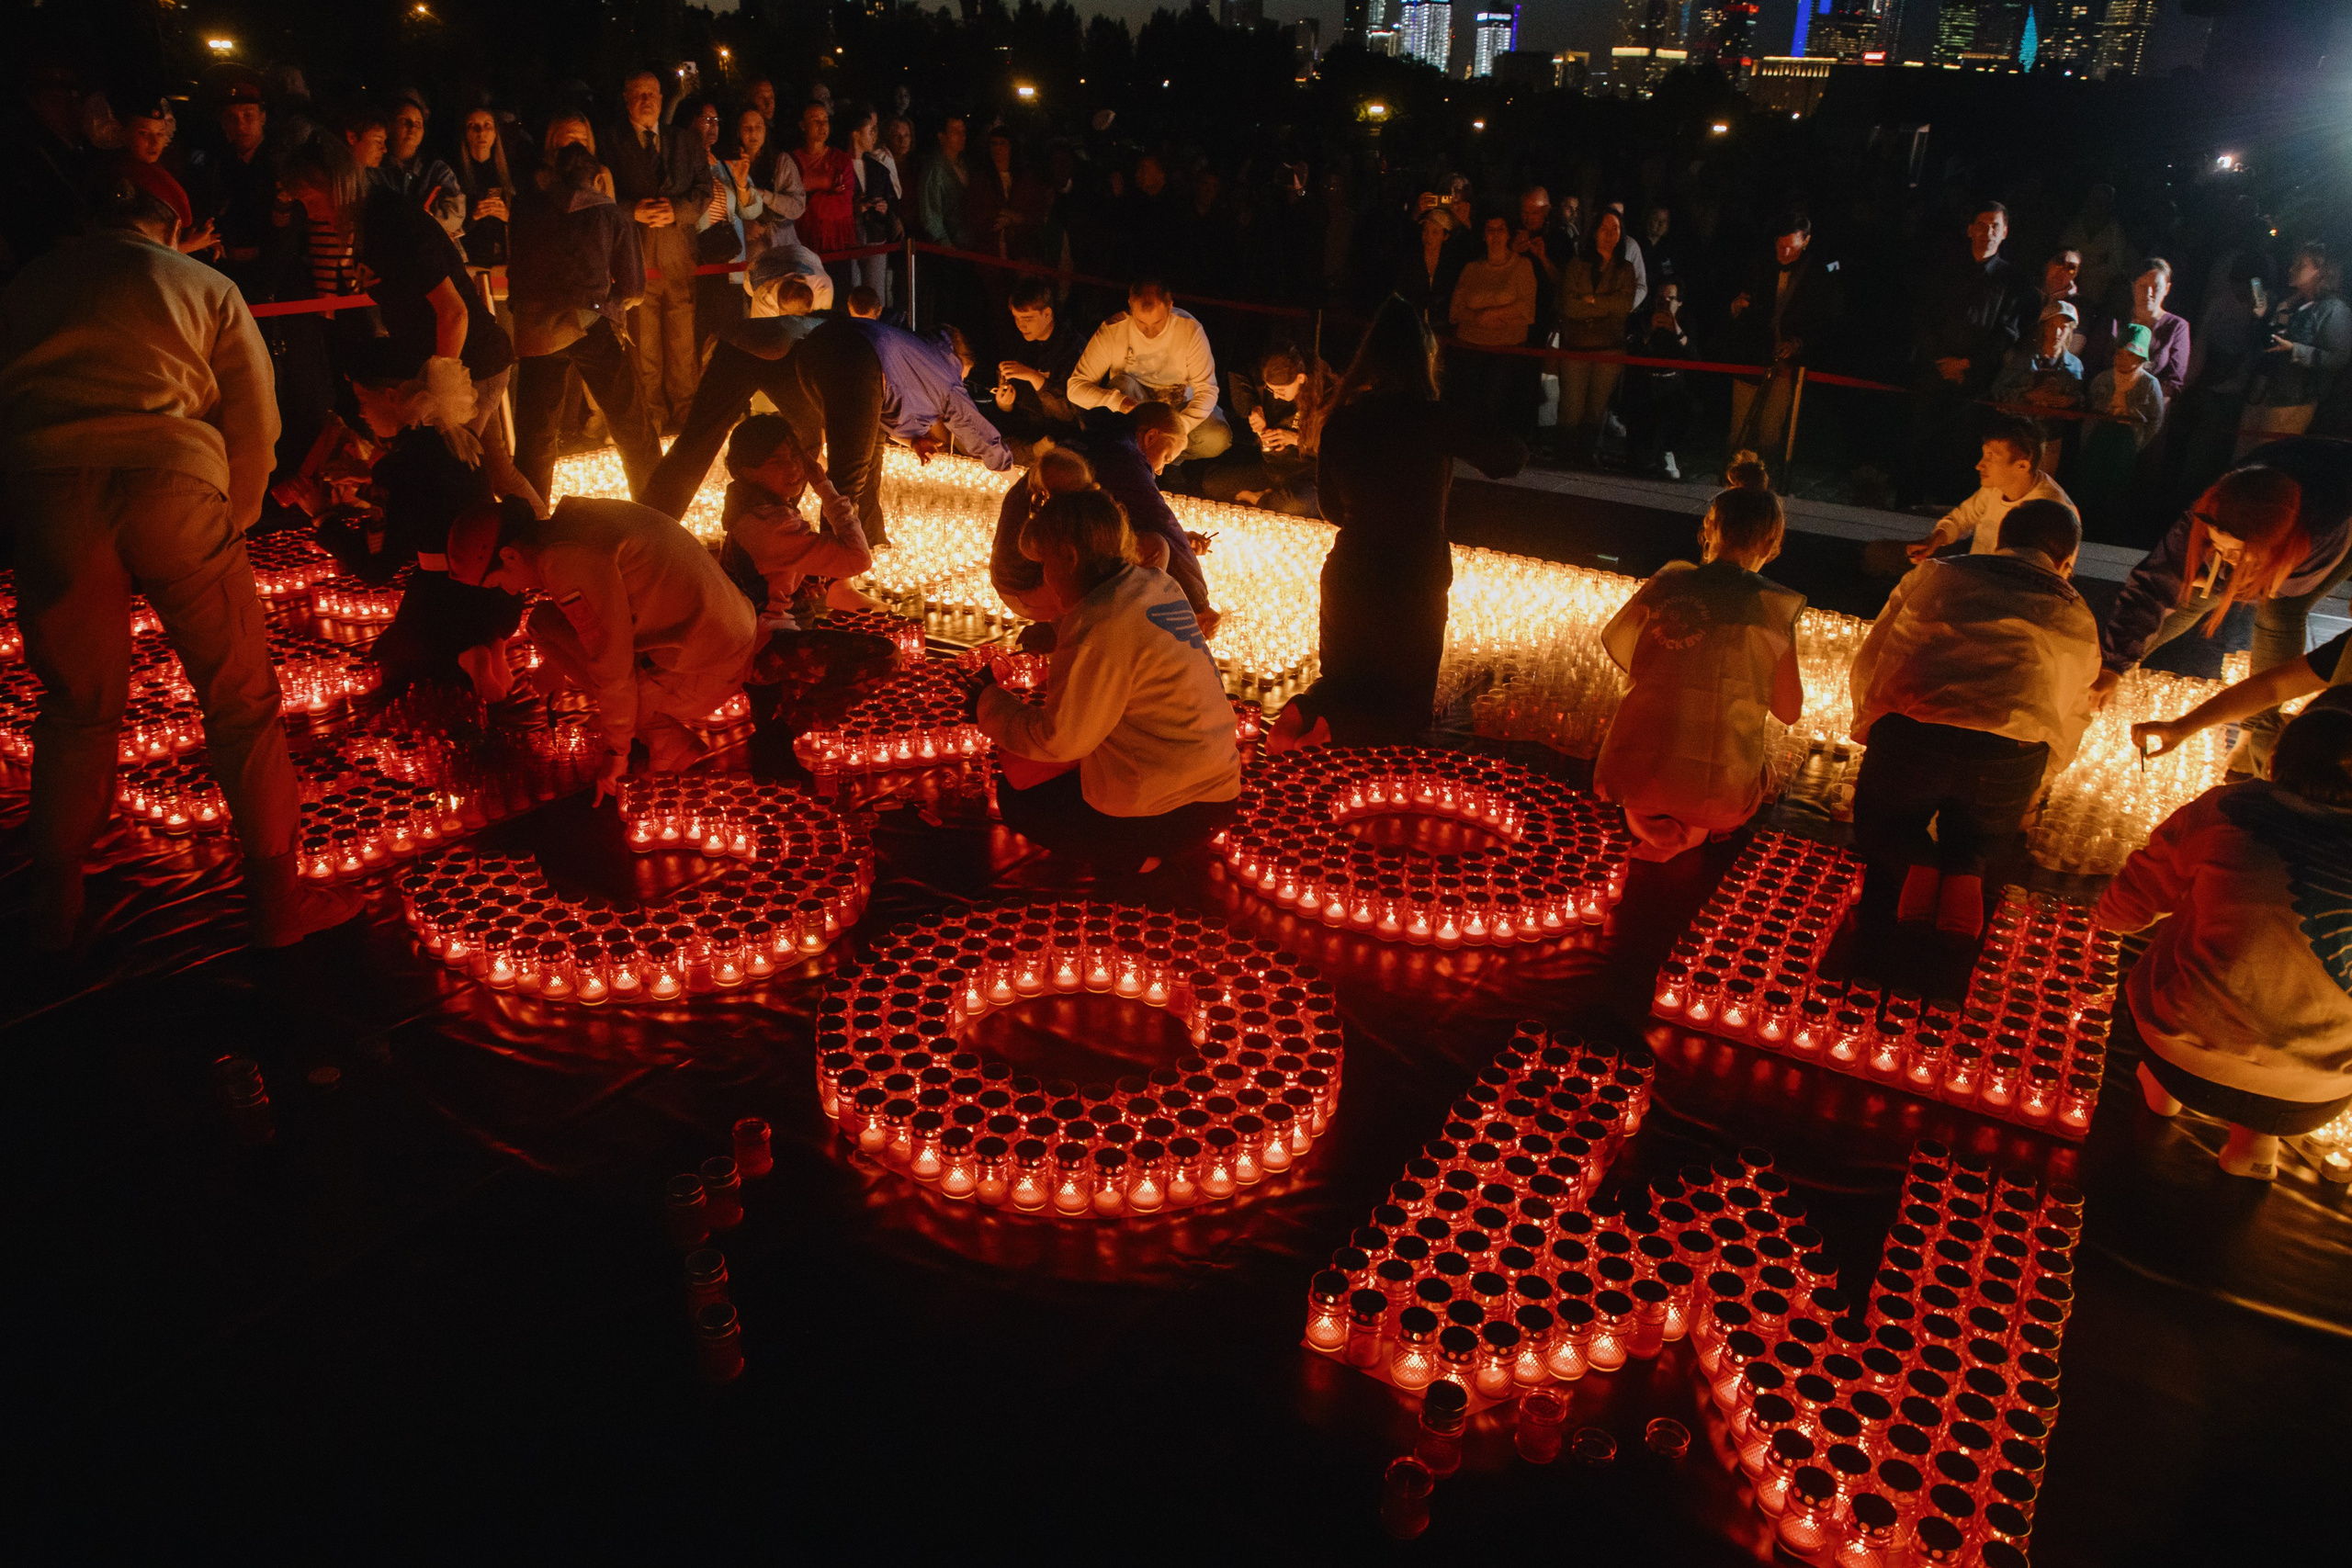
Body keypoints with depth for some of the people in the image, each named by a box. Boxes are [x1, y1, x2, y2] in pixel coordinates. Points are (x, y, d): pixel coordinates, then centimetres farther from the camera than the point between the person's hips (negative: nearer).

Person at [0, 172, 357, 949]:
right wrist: (232, 522, 18)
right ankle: (277, 897, 9)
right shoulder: (208, 287, 17)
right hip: (172, 485, -2)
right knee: (240, 701, 6)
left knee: (78, 703, 17)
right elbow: (254, 421, 10)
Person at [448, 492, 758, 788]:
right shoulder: (570, 520, 12)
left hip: (703, 673, -9)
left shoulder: (562, 561, -19)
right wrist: (555, 663, 45)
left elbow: (612, 668, -16)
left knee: (546, 625, -1)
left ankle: (667, 743, -3)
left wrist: (615, 752, -4)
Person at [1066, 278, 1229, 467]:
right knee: (1123, 383, -34)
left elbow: (1207, 389, -17)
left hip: (1179, 405, 1)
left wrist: (1181, 427, -35)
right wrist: (1118, 401, -39)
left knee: (1218, 439, -28)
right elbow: (1076, 387, -20)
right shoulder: (1112, 331, -18)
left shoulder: (1190, 329, -17)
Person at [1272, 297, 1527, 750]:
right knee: (1410, 711, 13)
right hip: (1413, 583, -5)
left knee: (1342, 683, 26)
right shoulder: (1428, 418, -18)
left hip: (1347, 578, 5)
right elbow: (1510, 457, -15)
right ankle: (1326, 725, -15)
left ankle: (1307, 712, -8)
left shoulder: (1342, 419, -2)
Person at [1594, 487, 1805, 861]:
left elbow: (1614, 643, 14)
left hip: (1630, 775, 1)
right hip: (1716, 794, -1)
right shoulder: (1775, 605, -7)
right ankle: (1690, 832, 12)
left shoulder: (1670, 581, -2)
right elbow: (1789, 712, 0)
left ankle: (1649, 820, 11)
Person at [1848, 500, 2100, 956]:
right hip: (2012, 757, 1)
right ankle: (1961, 880, -4)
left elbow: (1869, 662, 21)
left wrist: (1869, 728, 36)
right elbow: (2071, 720, 31)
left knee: (1881, 825, 26)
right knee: (1972, 839, 27)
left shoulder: (1934, 573, 22)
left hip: (1909, 734, -1)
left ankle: (1916, 867, -5)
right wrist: (2031, 790, 46)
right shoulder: (2079, 620, 26)